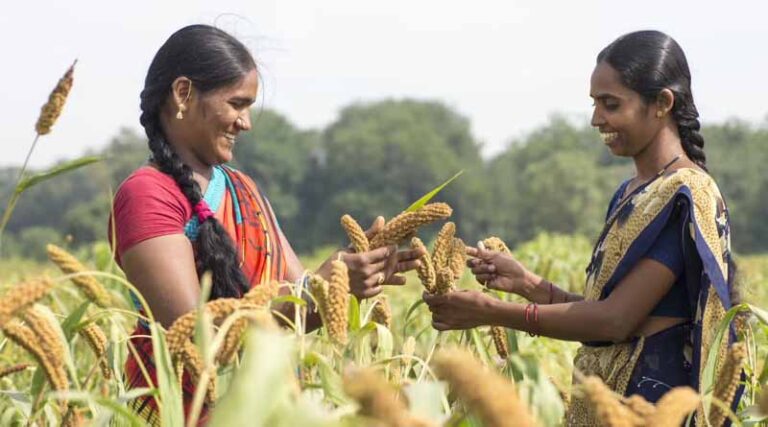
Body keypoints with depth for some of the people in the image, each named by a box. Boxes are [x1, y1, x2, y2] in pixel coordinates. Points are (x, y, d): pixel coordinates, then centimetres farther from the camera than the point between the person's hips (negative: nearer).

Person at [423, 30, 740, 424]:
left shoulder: (686, 196, -15)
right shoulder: (630, 193, 13)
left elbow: (617, 319, -20)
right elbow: (605, 310, 11)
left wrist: (492, 312, -19)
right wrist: (527, 283, -3)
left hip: (651, 394, -8)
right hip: (604, 393, 8)